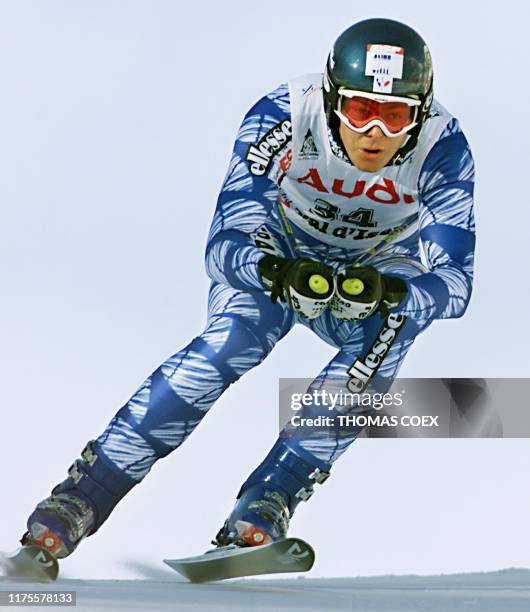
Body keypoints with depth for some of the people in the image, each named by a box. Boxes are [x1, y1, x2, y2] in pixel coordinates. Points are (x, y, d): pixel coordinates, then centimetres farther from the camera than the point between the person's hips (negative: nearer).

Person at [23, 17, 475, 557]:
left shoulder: (443, 148, -30)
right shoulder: (281, 116, -32)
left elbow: (454, 284, -33)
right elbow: (226, 245, -35)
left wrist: (385, 291, -54)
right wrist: (276, 272, -57)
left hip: (375, 264, 1)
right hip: (278, 247, -1)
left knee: (387, 331, -31)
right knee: (234, 338, -29)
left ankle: (262, 511, -27)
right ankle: (81, 498, -25)